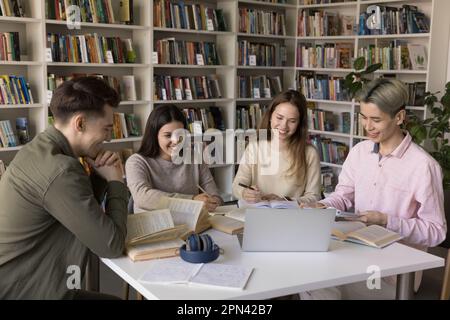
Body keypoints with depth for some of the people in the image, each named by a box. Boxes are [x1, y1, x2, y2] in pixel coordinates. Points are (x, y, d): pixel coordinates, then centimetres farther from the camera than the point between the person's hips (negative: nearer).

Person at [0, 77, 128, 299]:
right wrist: (116, 182, -7)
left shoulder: (40, 149, 5)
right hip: (21, 292, -9)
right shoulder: (60, 170, -25)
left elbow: (84, 211, 17)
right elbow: (111, 245, -20)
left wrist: (100, 175, -2)